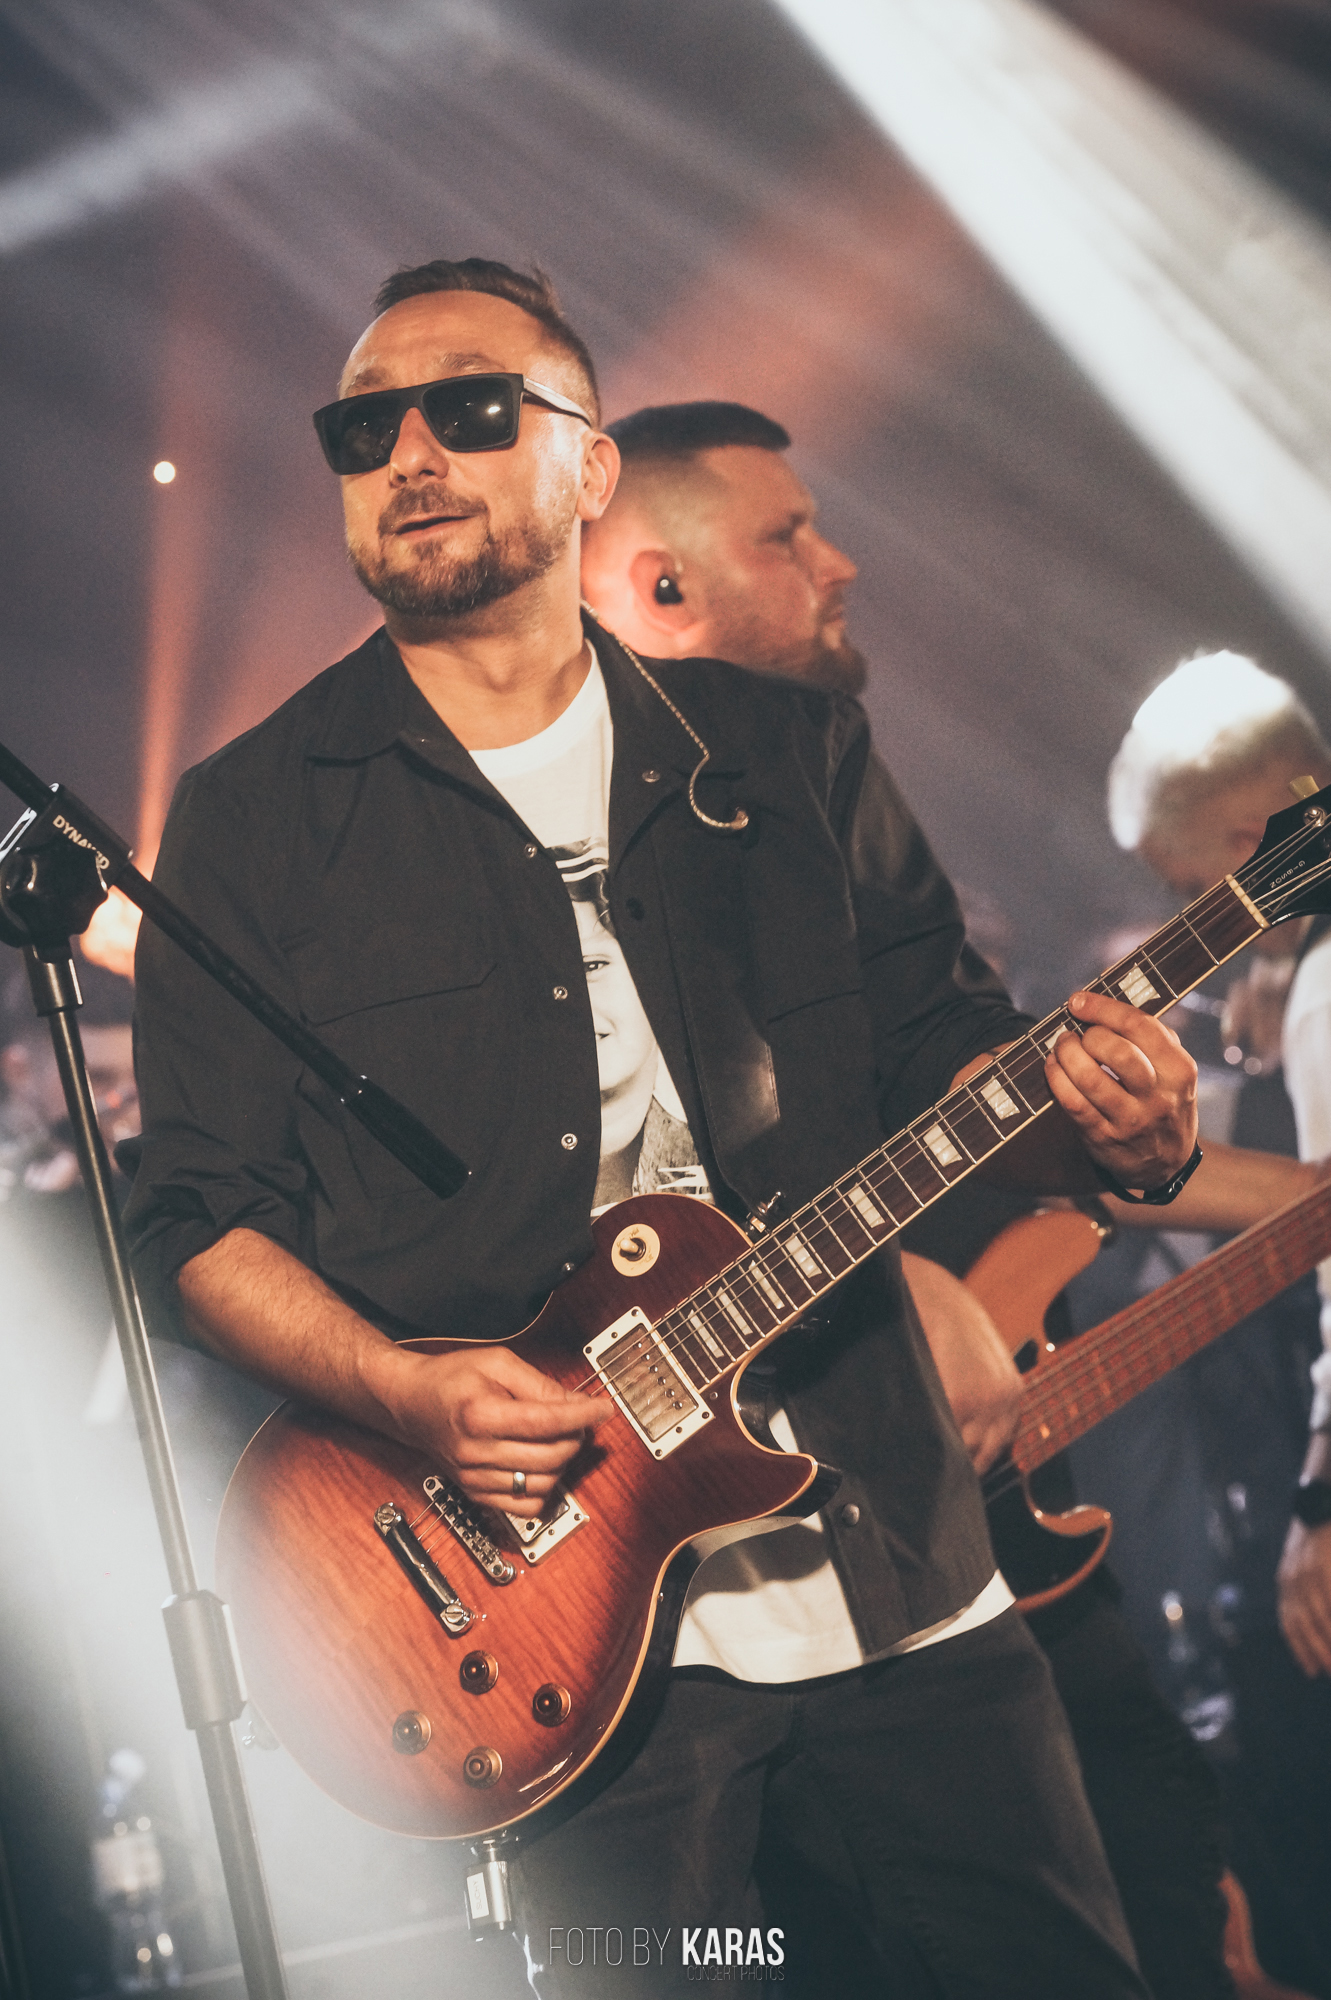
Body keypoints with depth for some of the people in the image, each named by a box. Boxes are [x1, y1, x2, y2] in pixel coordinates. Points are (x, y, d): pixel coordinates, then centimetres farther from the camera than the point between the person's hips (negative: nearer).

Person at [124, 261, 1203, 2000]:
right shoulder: (253, 818, 1)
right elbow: (197, 1216, -1)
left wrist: (1109, 1121, -11)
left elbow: (936, 1042, 11)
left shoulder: (787, 751, 8)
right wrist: (409, 1390, -18)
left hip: (907, 1570, 3)